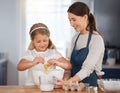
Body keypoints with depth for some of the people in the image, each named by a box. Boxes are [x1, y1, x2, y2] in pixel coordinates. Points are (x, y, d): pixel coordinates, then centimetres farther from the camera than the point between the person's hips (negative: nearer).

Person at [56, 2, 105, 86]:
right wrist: (64, 81, -5)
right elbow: (70, 64, 11)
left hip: (90, 84, -5)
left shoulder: (96, 39, -10)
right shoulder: (76, 37, 11)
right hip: (74, 84, 5)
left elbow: (87, 69, -17)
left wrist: (69, 81, -28)